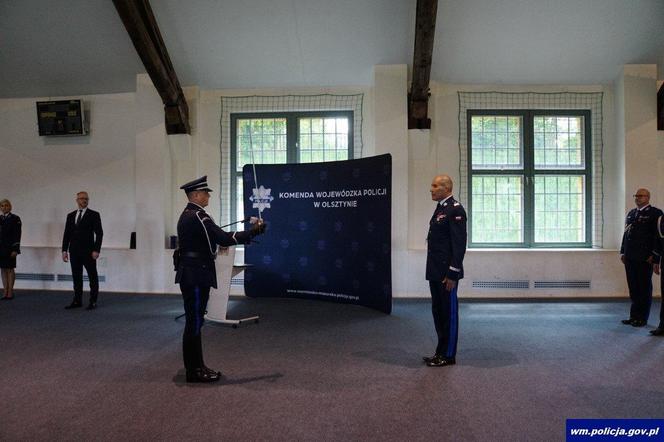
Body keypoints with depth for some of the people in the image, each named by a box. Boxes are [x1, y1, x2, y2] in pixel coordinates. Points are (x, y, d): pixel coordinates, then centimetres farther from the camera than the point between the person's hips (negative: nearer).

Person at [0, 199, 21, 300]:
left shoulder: (15, 218, -3)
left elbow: (17, 235, -9)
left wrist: (15, 249, -15)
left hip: (10, 248, -5)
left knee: (10, 269, 0)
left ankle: (10, 293, 4)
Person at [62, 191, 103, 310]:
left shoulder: (94, 215, -2)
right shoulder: (71, 216, 12)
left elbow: (99, 233, -7)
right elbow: (66, 234, 12)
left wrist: (96, 250, -14)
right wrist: (64, 250, 5)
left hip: (88, 252, -4)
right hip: (74, 252, 5)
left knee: (93, 277, 0)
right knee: (76, 277, 10)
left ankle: (93, 302, 7)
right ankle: (77, 301, 17)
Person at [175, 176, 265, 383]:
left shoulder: (188, 214, 15)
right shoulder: (197, 216, -17)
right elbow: (224, 239, -24)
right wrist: (254, 232, -18)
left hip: (191, 274, 10)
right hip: (196, 276, -10)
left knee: (194, 321, 14)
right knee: (194, 322, -2)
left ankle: (196, 366, 24)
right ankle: (194, 371, 8)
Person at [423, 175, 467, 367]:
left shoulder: (455, 210, -13)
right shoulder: (440, 208, 15)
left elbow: (459, 244, -18)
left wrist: (452, 274, -20)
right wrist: (433, 271, 17)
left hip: (447, 273, -9)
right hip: (435, 272, 9)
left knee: (449, 313, 2)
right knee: (438, 312, 15)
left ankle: (448, 355, 14)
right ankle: (441, 352, 26)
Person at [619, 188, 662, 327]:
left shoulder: (655, 213, -4)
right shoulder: (631, 213, 15)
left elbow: (658, 236, -9)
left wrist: (653, 255, -13)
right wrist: (623, 252, 12)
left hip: (644, 258, -6)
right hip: (630, 258, 6)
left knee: (644, 289, 4)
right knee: (633, 288, 11)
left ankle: (642, 318, 11)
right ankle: (634, 316, 19)